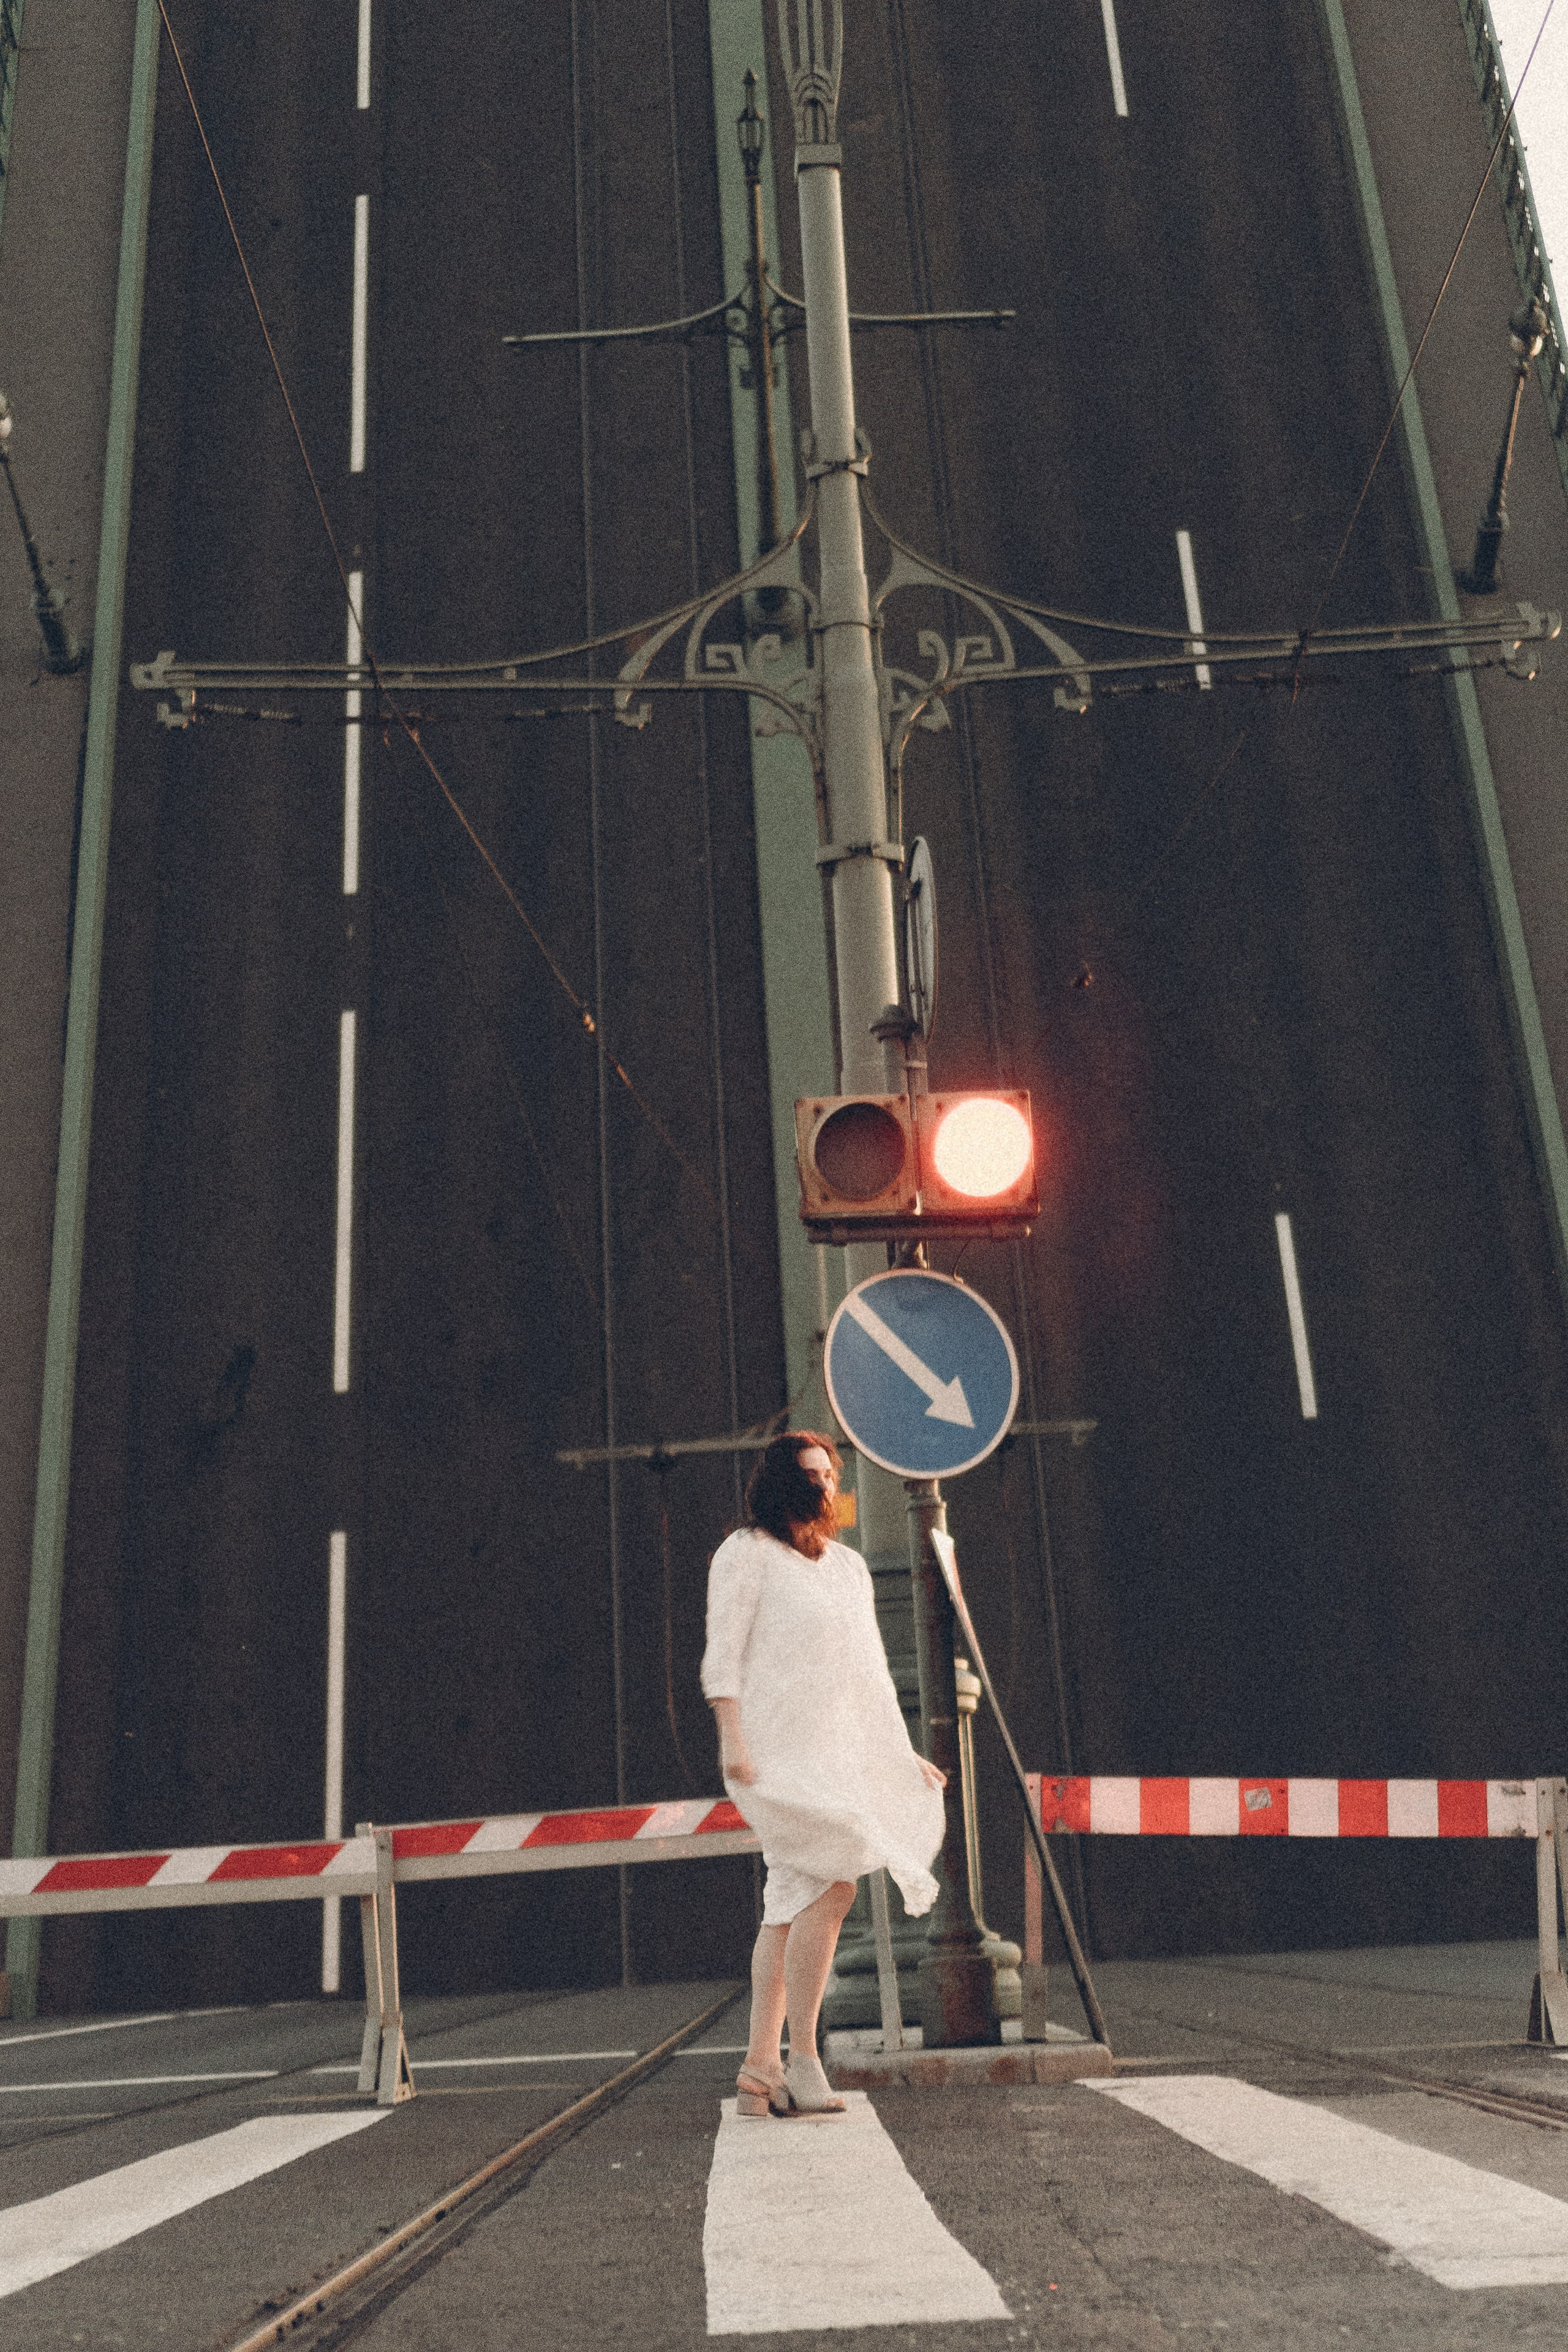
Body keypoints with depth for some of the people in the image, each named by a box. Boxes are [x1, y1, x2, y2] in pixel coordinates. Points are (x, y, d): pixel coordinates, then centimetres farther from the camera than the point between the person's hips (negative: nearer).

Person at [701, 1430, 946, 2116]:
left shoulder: (849, 1565, 20)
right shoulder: (746, 1552, -1)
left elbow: (872, 1671, 23)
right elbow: (723, 1654, -7)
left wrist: (903, 1753, 18)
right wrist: (733, 1741, -17)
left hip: (841, 1753, 7)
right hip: (778, 1749, -7)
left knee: (793, 1904, 5)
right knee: (833, 1884, -18)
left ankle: (759, 2070, 10)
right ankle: (803, 2064, -11)